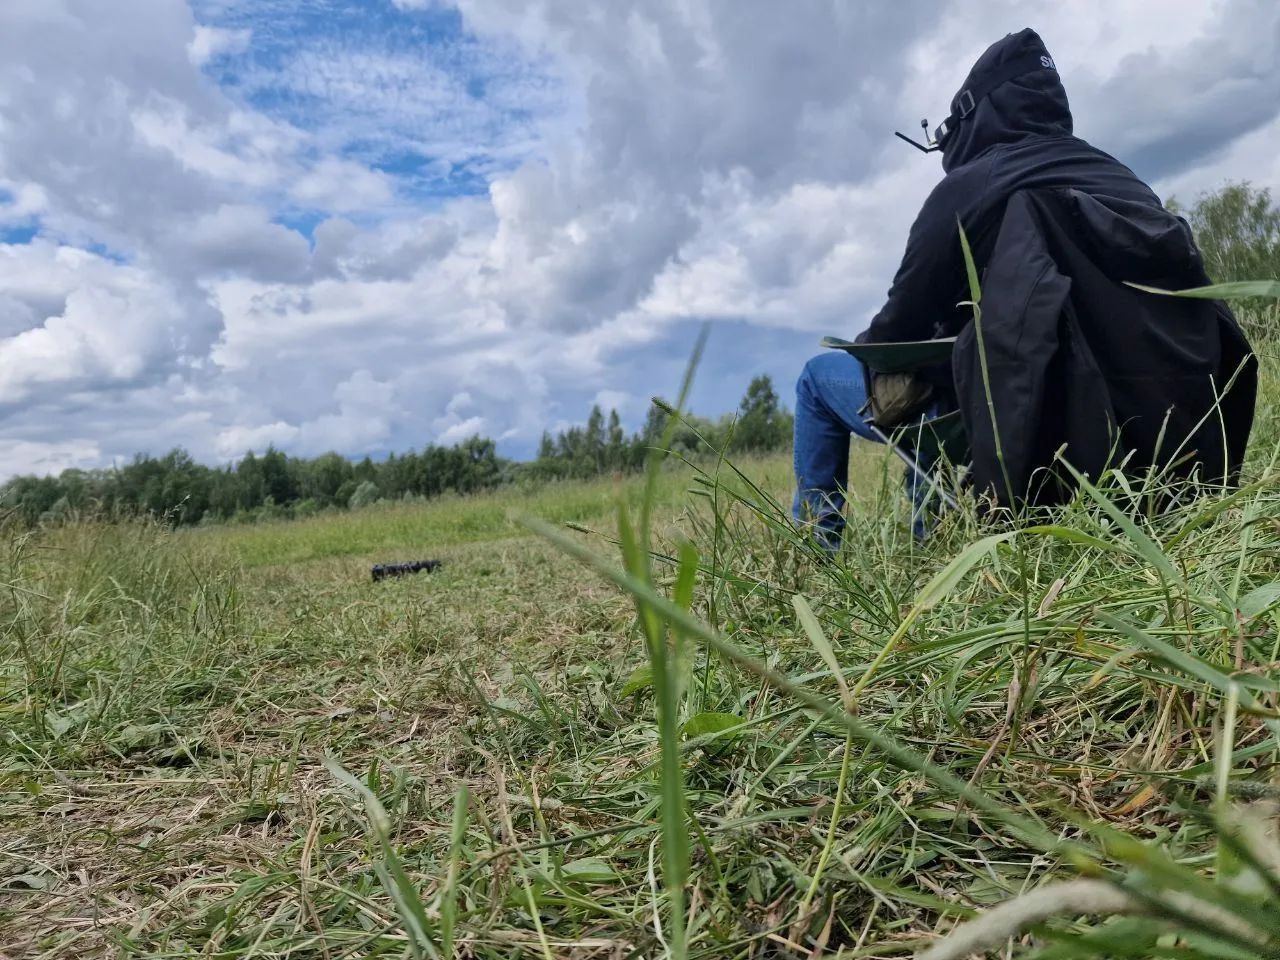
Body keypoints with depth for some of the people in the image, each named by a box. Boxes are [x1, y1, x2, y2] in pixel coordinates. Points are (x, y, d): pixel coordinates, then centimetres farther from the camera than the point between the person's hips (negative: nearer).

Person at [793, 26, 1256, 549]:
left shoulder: (968, 186, -4)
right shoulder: (1116, 178, 18)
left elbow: (904, 324, 1)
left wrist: (865, 348, 25)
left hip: (1034, 448, -8)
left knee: (820, 375, 10)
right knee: (929, 377, 33)